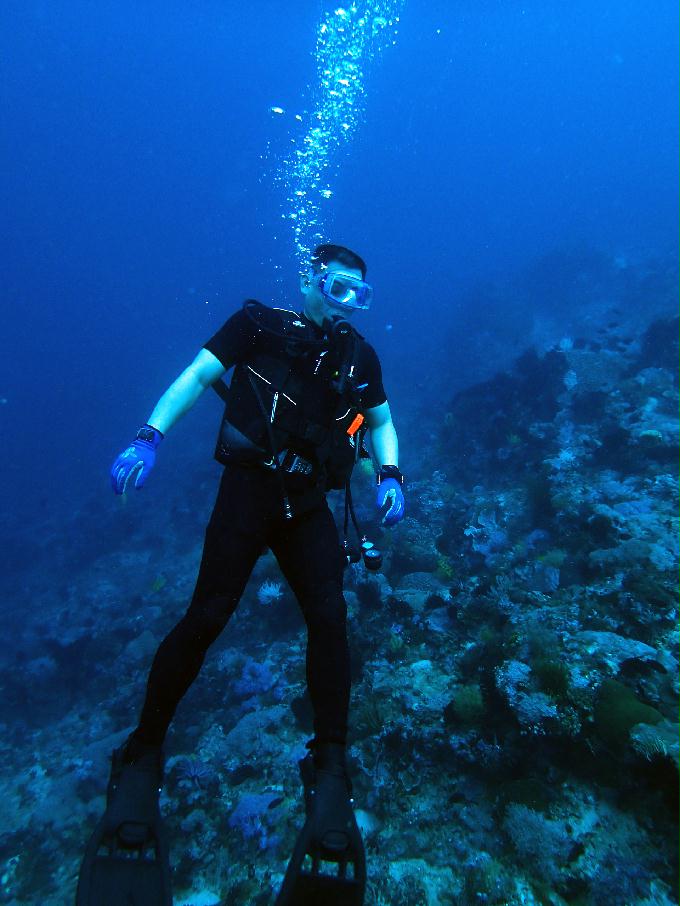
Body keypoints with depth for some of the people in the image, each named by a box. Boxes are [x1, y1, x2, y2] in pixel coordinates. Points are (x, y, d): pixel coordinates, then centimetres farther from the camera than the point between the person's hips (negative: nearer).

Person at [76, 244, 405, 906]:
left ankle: (329, 771, 8)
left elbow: (381, 423, 22)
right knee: (206, 617, -6)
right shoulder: (259, 325, 6)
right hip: (248, 490, -3)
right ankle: (143, 753, 16)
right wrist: (149, 435, -14)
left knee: (329, 618, -8)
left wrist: (390, 476, 3)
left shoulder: (359, 357, 16)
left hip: (309, 507, 4)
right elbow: (197, 377, 0)